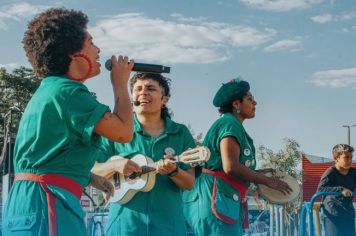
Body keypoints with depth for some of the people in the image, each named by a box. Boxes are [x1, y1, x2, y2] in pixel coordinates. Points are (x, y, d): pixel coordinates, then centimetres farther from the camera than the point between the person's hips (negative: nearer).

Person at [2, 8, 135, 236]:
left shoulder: (48, 90, 20)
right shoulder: (68, 91, -10)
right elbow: (124, 132, -12)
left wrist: (90, 177, 26)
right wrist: (121, 83, 2)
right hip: (46, 200, -10)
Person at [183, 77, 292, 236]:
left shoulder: (233, 125, 21)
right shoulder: (230, 124, -11)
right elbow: (231, 167, -22)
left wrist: (260, 173, 18)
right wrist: (268, 181, -13)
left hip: (226, 200, 11)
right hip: (216, 199, -11)